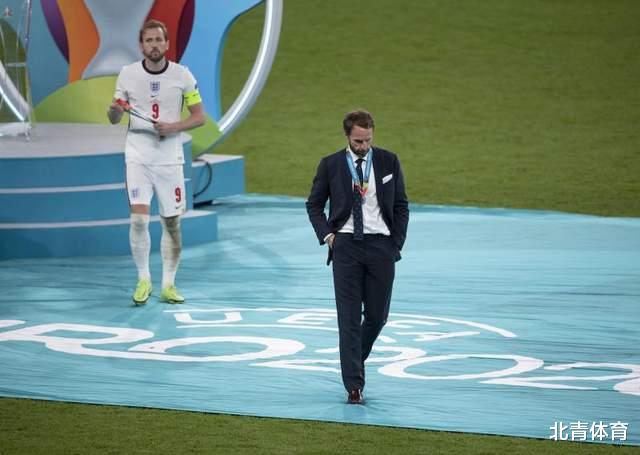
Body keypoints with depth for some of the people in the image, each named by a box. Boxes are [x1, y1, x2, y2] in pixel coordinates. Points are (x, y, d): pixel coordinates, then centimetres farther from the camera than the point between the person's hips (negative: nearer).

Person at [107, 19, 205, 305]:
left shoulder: (182, 76, -3)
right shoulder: (128, 74, -1)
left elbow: (199, 116, 2)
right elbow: (114, 119, 6)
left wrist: (173, 127, -16)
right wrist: (115, 110, -18)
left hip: (169, 156, 1)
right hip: (138, 155, 0)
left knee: (172, 223, 4)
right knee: (139, 218, -14)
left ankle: (168, 285, 16)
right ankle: (143, 280, 3)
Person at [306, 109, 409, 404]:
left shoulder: (388, 162, 3)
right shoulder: (331, 165, 1)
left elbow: (401, 206, 8)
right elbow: (314, 204, 11)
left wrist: (397, 244, 2)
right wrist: (326, 234, -2)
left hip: (381, 245, 1)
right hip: (346, 246, -1)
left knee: (377, 315, 6)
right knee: (349, 318, -6)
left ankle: (355, 361, 35)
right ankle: (354, 386, -7)